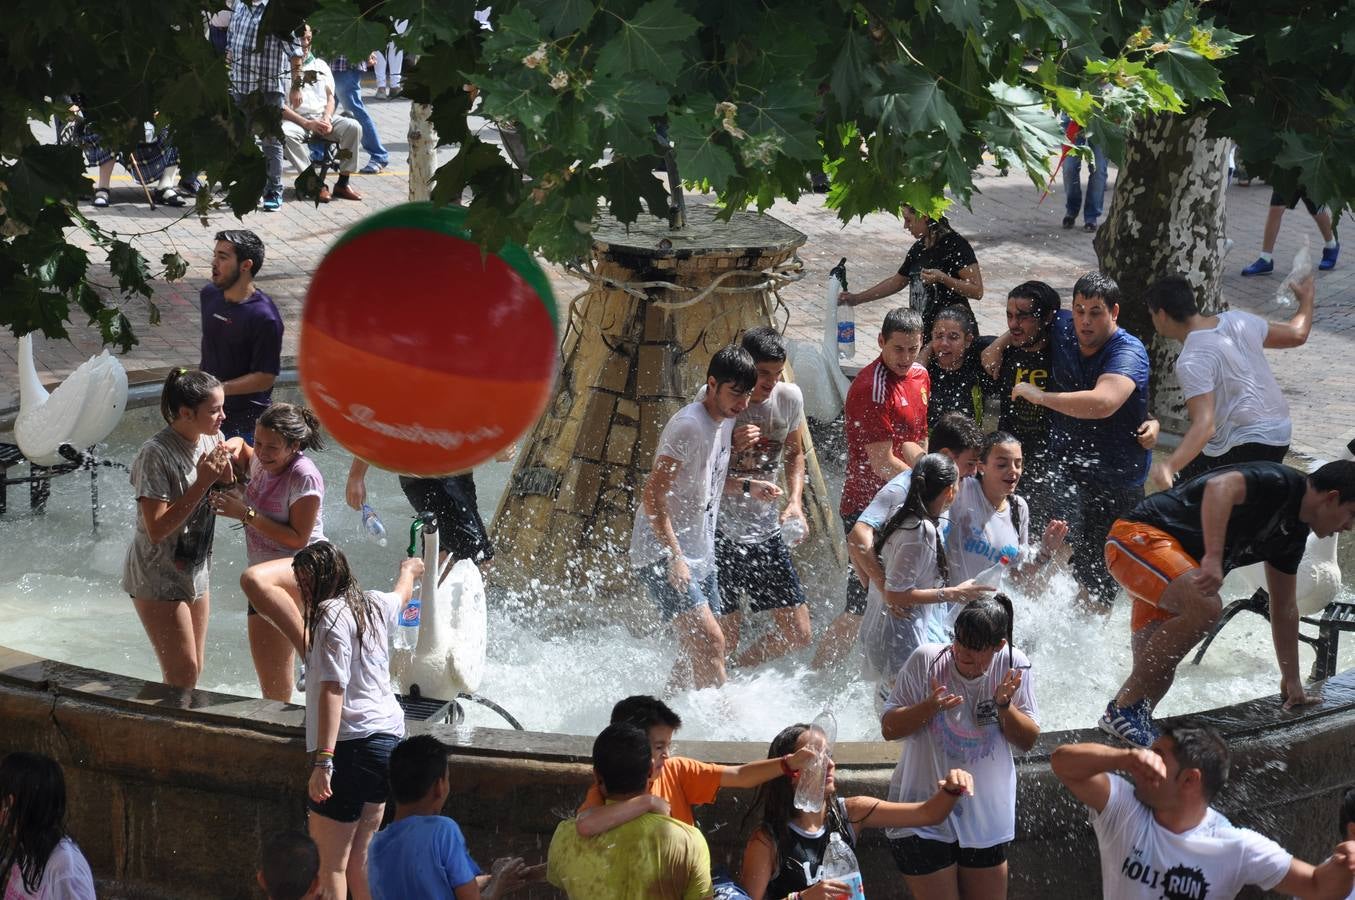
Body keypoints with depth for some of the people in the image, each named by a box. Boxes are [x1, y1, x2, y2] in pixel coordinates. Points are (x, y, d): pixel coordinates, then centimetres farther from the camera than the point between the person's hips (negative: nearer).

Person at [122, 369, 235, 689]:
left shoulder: (211, 440, -2)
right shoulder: (156, 455, -24)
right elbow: (157, 530, -27)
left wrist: (225, 474, -14)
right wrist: (202, 483, -27)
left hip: (195, 572, 7)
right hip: (158, 578, -7)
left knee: (193, 671, 14)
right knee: (182, 674, -6)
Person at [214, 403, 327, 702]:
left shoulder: (304, 476, -13)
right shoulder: (260, 462, 11)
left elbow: (298, 539, -17)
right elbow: (240, 447, 35)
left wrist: (246, 514, -18)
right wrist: (228, 447, 10)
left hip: (306, 566, -8)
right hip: (269, 579, 8)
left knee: (254, 579, -42)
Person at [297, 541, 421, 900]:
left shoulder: (331, 617, -12)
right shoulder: (374, 605, 12)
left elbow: (333, 691, -21)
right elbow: (402, 593, 38)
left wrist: (323, 762, -27)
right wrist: (409, 569, 62)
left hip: (350, 745, -9)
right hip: (387, 735, 9)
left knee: (330, 866, -6)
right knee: (360, 862, 13)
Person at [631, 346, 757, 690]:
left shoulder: (725, 421, 10)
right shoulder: (688, 426, -19)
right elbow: (653, 496, -22)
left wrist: (748, 487, 7)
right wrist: (674, 557, -27)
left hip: (699, 555, 10)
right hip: (662, 554, -10)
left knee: (695, 652, 11)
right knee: (710, 642, -17)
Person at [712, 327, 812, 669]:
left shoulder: (789, 398, -1)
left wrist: (795, 502, 0)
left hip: (766, 530, 5)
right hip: (721, 534, -5)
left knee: (798, 634, 6)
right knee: (723, 641, -6)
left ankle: (733, 670, 30)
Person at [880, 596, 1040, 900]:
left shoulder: (1013, 666, -6)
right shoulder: (925, 661, -12)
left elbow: (1028, 741, 0)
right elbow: (889, 729, -7)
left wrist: (1005, 706, -18)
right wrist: (930, 707, -24)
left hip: (986, 815, 3)